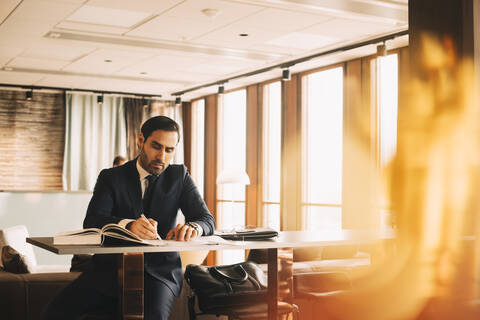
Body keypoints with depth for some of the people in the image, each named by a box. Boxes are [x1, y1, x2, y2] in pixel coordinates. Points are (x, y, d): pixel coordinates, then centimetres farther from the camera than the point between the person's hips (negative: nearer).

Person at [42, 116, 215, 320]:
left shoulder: (179, 176, 11)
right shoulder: (111, 177, 7)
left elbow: (207, 220, 3)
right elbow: (91, 221, -8)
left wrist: (193, 227, -24)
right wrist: (128, 225, -31)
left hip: (159, 270, -1)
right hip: (111, 266, 1)